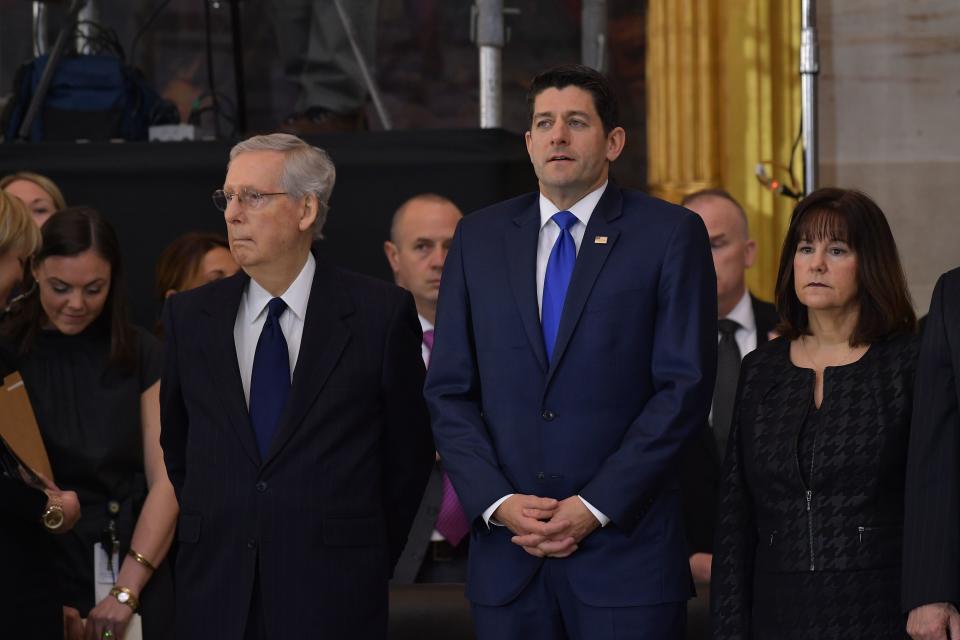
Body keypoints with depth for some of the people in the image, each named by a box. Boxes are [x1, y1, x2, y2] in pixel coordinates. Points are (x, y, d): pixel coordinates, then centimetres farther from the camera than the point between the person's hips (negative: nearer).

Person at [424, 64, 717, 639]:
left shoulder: (671, 235, 1)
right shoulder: (480, 239, 11)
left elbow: (686, 387, -6)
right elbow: (450, 391, 8)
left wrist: (595, 507, -11)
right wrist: (497, 501, -6)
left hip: (626, 544, -3)